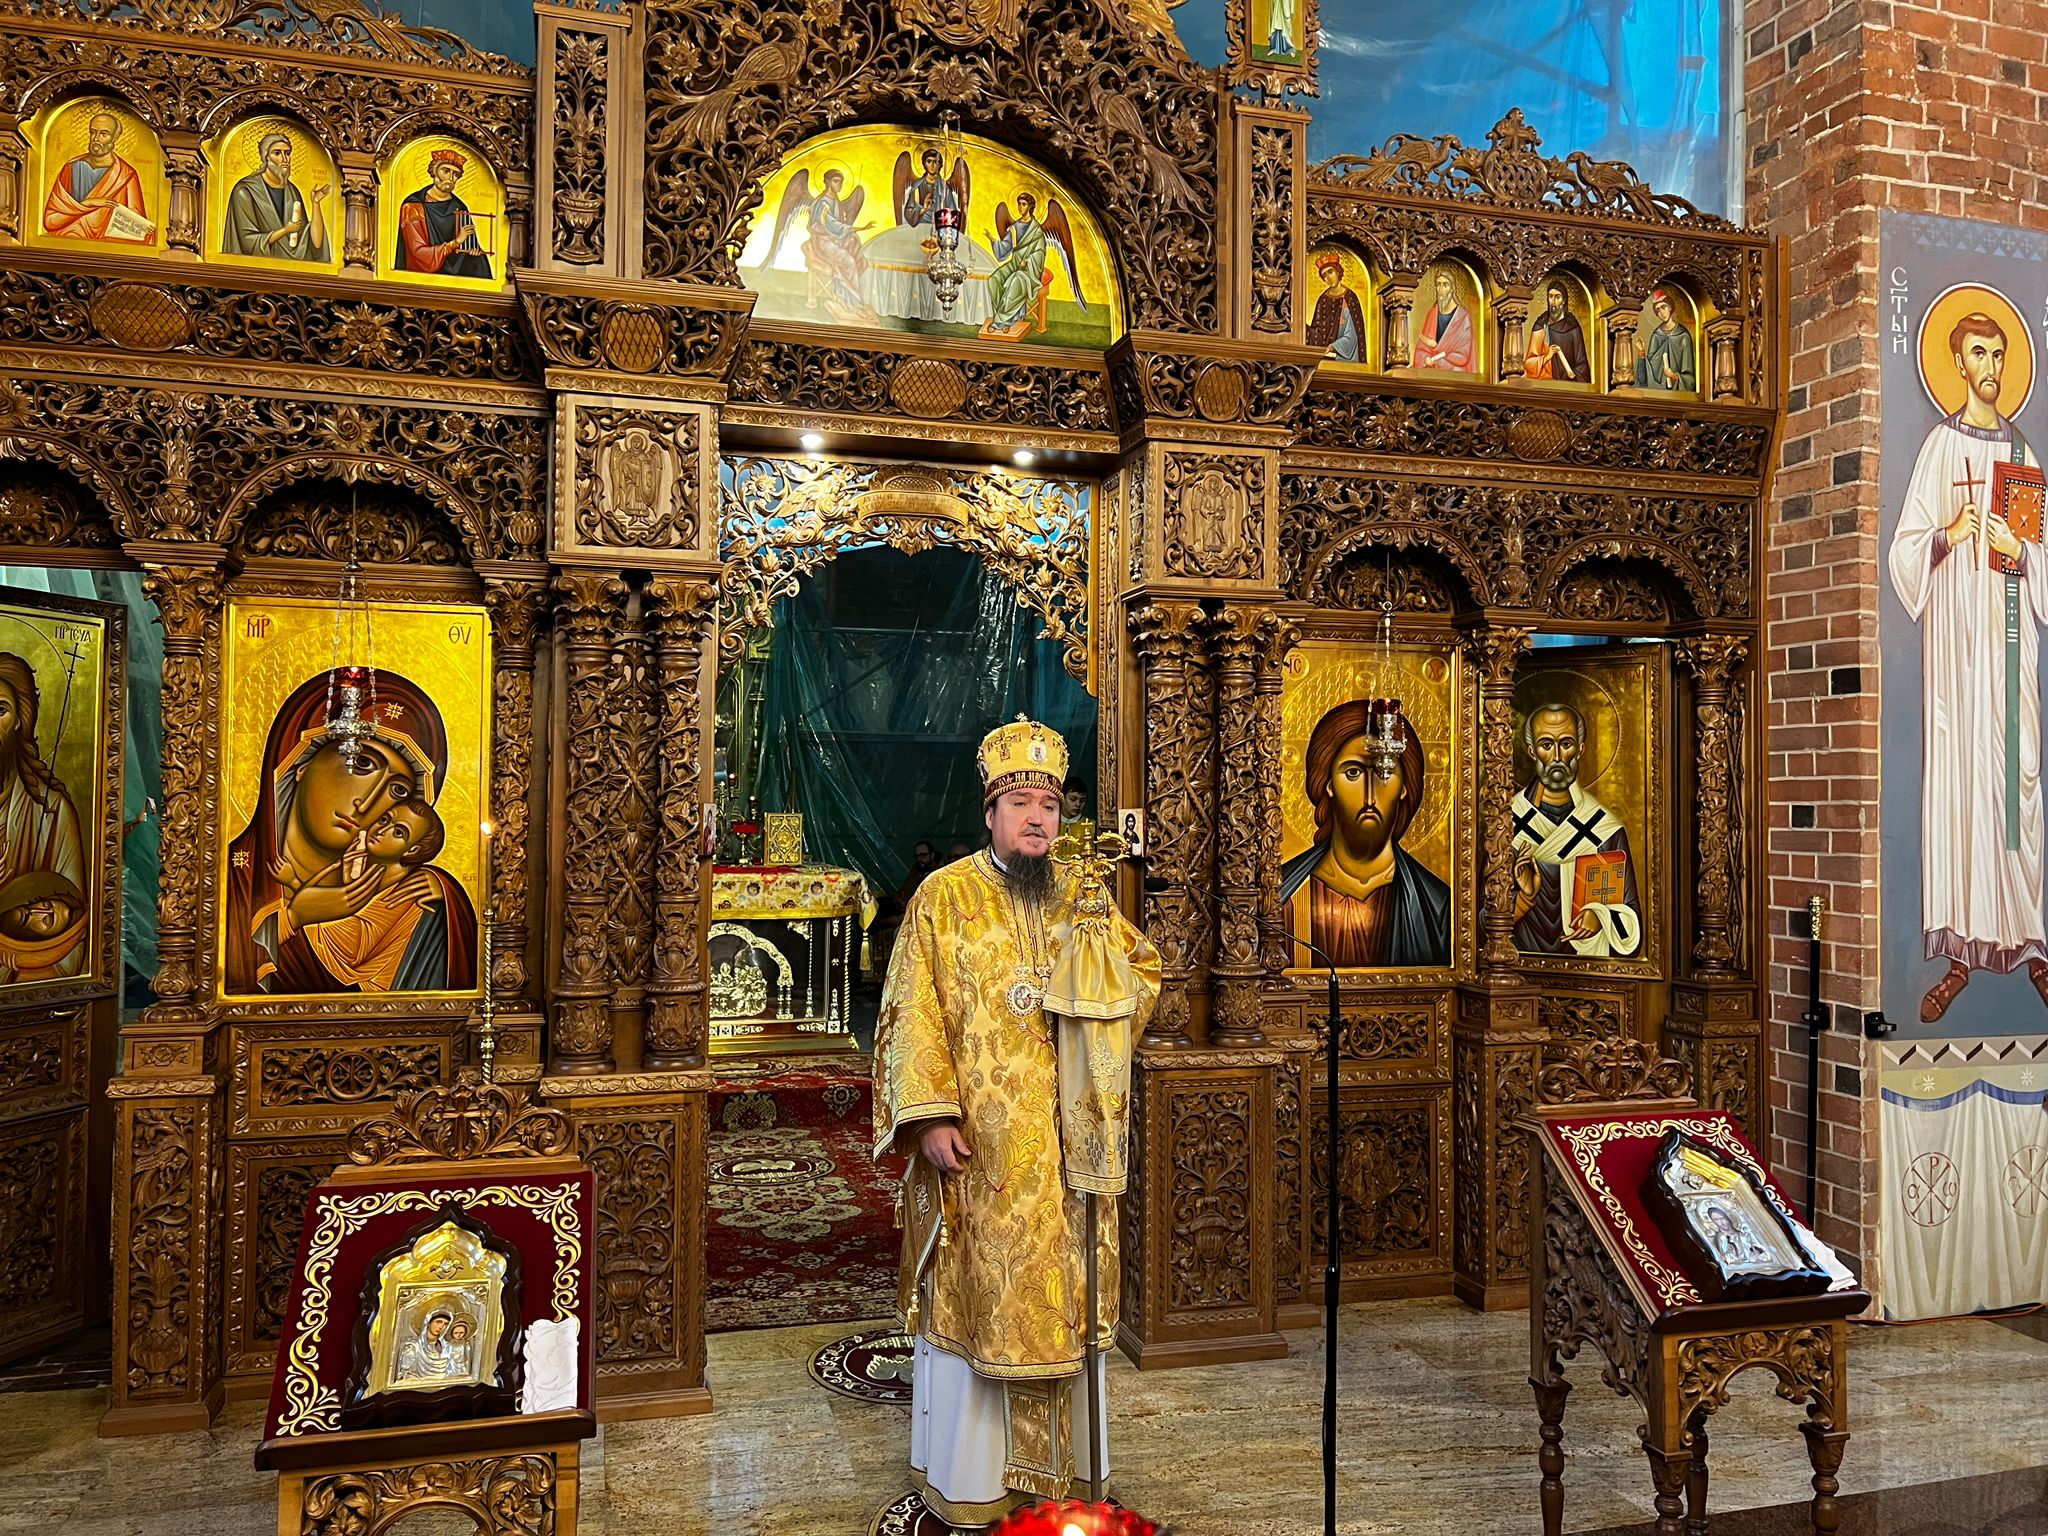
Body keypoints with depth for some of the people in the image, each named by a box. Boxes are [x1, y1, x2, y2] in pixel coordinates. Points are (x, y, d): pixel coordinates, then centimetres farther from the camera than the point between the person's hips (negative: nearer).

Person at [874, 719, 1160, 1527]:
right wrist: (932, 1117, -16)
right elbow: (914, 1015, -8)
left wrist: (1103, 963, -3)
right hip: (977, 1141, -4)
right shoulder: (944, 896, -4)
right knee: (970, 1297, 3)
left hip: (1063, 1139, 4)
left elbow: (1144, 967, 20)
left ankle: (1052, 1459, 26)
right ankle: (962, 1473, 18)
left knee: (1059, 1293, 10)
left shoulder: (1081, 895, 8)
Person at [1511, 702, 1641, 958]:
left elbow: (1631, 918, 6)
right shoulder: (1510, 820, 0)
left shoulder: (1606, 828, 2)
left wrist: (1600, 918, -11)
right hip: (1522, 963, -2)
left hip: (1589, 957, 2)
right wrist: (1524, 897, -14)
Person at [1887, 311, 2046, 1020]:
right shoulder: (1940, 445, 6)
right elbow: (1905, 550, -1)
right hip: (1957, 626, -3)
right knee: (1958, 770, -5)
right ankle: (1962, 950, -1)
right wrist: (1947, 535, -20)